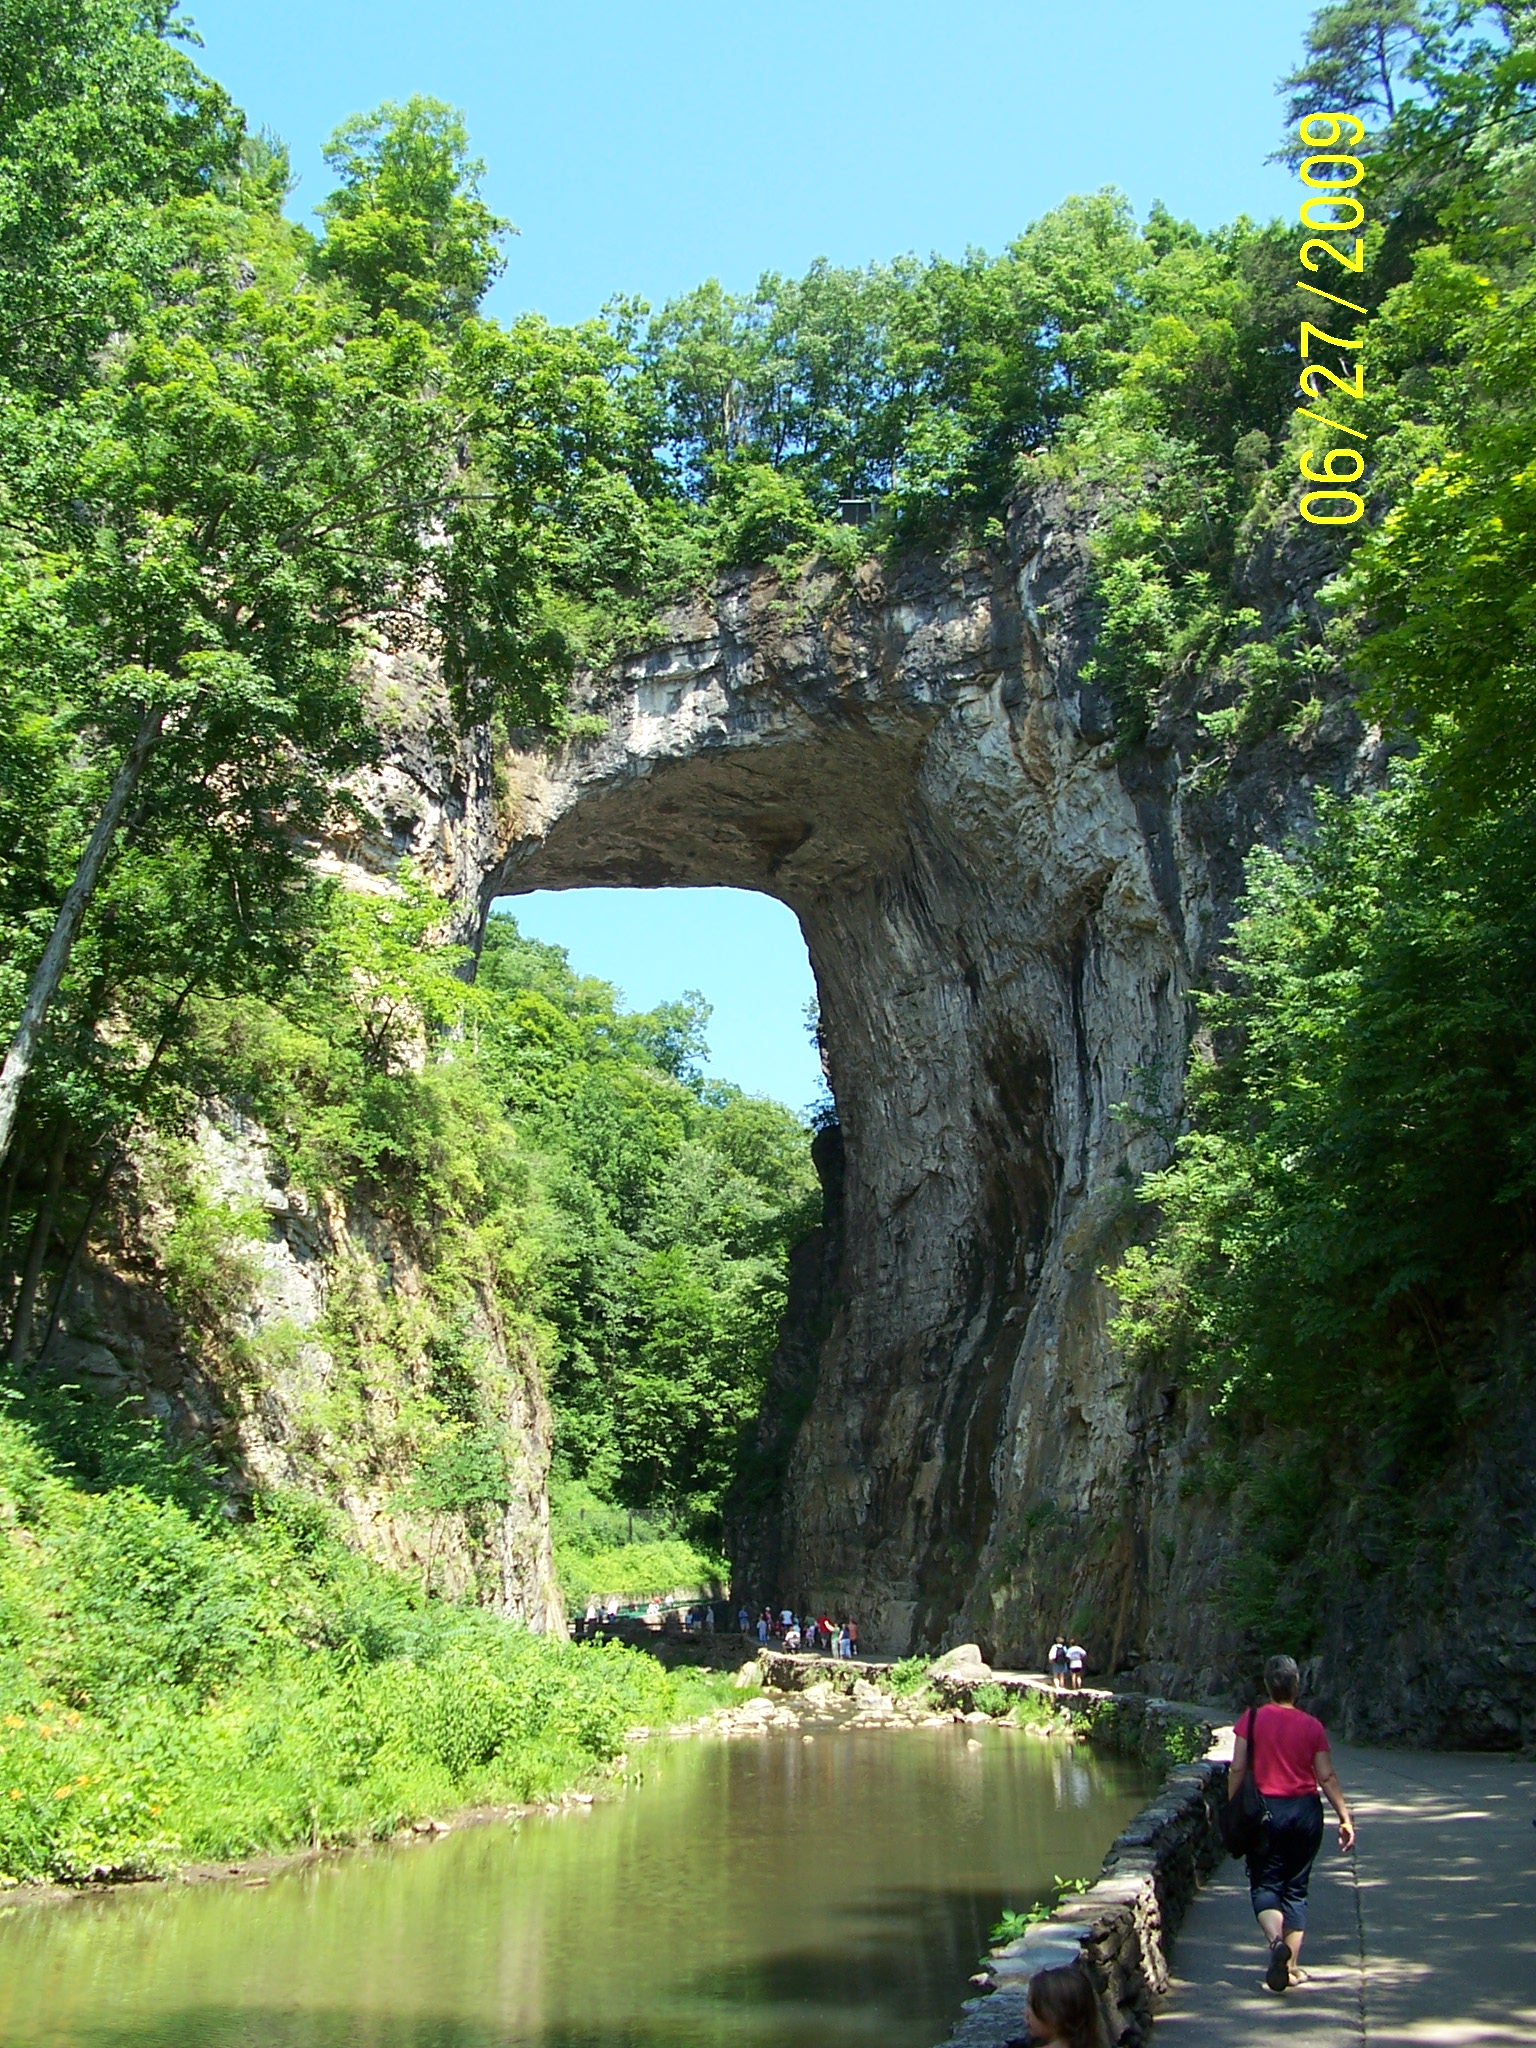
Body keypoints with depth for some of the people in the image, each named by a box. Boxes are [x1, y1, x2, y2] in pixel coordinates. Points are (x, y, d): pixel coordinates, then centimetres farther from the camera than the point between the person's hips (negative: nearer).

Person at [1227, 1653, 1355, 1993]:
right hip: (1306, 1811, 2)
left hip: (1265, 1810, -2)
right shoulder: (1312, 1726, -3)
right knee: (1296, 1888, 14)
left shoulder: (1252, 1720, -6)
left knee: (1264, 1884, 7)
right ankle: (1292, 1967, 12)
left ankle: (1276, 1939, -20)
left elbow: (1237, 1769, -8)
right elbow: (1327, 1777, -3)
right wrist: (1344, 1817, 5)